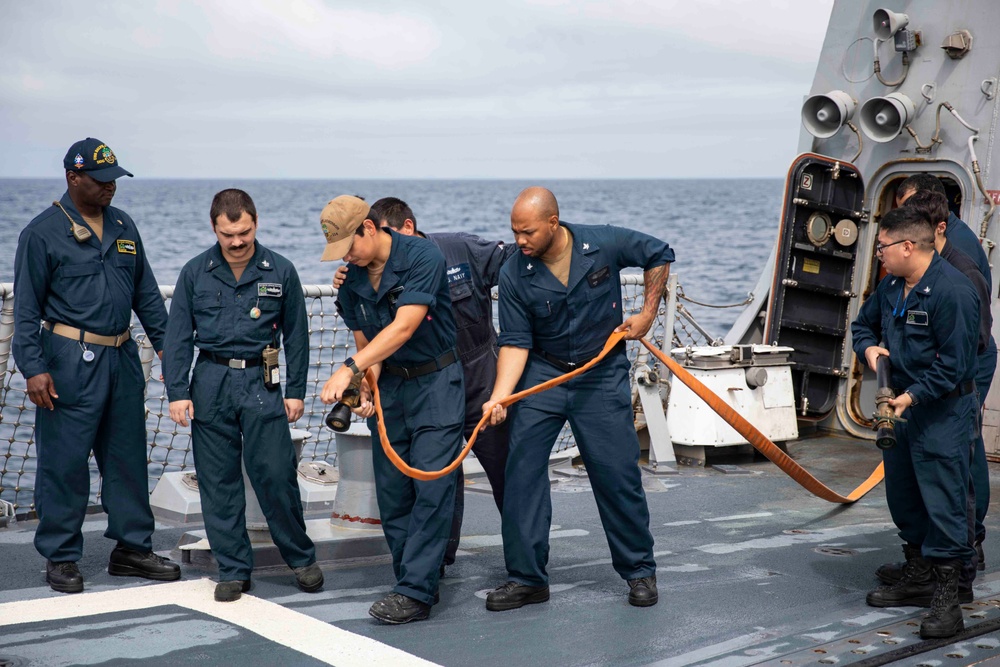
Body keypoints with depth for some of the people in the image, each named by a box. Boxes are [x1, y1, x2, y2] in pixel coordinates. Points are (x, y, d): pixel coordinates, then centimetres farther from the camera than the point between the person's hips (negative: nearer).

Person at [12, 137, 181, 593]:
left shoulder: (123, 226, 12)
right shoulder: (43, 233, -6)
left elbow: (146, 294, 18)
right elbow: (26, 308, -7)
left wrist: (166, 344, 12)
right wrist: (34, 368, -15)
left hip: (122, 358, 6)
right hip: (70, 362, -6)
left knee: (127, 457, 11)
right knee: (64, 461, 0)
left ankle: (132, 548, 21)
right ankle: (61, 557, 12)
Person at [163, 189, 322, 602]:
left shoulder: (280, 272, 2)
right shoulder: (195, 273, 4)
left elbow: (296, 334, 8)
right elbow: (178, 336, 6)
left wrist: (296, 391, 5)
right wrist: (177, 392, 0)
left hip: (261, 382, -1)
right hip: (211, 382, 2)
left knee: (276, 475, -4)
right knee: (218, 481, 4)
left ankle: (301, 558, 15)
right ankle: (233, 571, 14)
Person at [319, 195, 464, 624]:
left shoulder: (423, 258, -20)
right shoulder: (351, 279, 0)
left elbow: (403, 328, -30)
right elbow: (366, 342, 4)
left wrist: (350, 368, -37)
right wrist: (366, 389, -16)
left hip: (436, 382, -6)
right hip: (389, 386, 6)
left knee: (431, 488, -11)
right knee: (392, 492, 6)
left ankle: (415, 593, -11)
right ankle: (415, 581, 15)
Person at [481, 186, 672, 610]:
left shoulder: (604, 244, -13)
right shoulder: (514, 275, -10)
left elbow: (659, 255, 5)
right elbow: (515, 342, -10)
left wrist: (647, 314, 5)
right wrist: (500, 396, -23)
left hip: (602, 375, -1)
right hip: (542, 374, 2)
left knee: (617, 475, 1)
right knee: (522, 470, -6)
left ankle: (639, 571, 19)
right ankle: (527, 578, 6)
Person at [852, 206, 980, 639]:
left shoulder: (953, 291, -20)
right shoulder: (892, 286, 8)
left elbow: (953, 364, -22)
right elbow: (863, 323, 24)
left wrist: (912, 396, -25)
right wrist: (868, 346, 2)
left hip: (943, 411, -9)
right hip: (900, 406, 9)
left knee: (943, 502, -7)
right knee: (903, 499, 17)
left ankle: (945, 599, -1)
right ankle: (919, 578, 32)